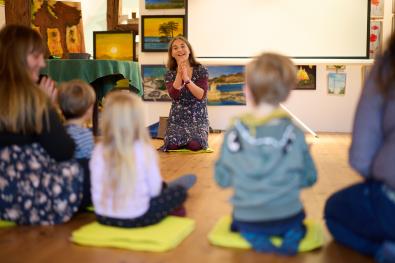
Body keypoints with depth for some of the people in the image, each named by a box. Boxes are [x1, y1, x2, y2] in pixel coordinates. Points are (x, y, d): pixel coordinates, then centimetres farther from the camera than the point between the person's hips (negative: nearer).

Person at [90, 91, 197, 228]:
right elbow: (154, 190, -9)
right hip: (137, 218, -5)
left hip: (104, 217, 5)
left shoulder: (99, 150, -8)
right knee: (179, 190, 19)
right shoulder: (145, 151, -16)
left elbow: (96, 189, -2)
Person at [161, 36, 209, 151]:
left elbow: (201, 95, -12)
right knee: (172, 144, -26)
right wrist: (179, 73, -20)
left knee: (195, 144, -28)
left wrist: (187, 79, -23)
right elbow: (174, 95, -13)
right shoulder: (169, 75, 5)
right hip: (177, 117, 1)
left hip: (198, 117, -1)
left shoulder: (201, 71, 0)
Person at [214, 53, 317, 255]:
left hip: (247, 221, 0)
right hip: (287, 218, 0)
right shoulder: (294, 134, -11)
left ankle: (254, 237, 2)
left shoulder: (234, 134, -11)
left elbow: (222, 179, -3)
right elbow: (309, 178, -1)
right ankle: (293, 235, 2)